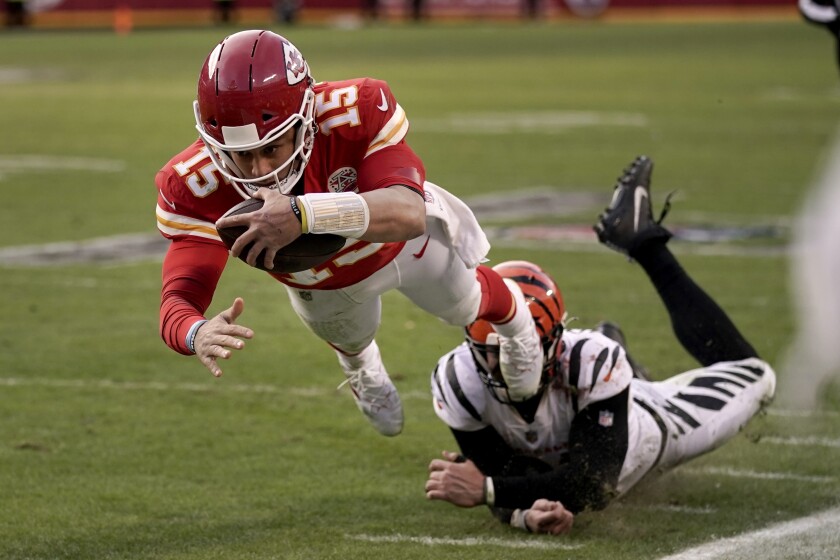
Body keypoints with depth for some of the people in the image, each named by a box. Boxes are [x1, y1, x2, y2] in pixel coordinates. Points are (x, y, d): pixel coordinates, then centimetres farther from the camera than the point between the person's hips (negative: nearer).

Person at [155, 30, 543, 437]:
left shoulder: (357, 111, -48)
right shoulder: (194, 186, -43)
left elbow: (409, 213, -61)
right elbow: (179, 300, -47)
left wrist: (304, 214, -79)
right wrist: (197, 334, -74)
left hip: (404, 237, -1)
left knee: (466, 306, 30)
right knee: (350, 339, 33)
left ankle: (515, 323, 67)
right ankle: (359, 363, 72)